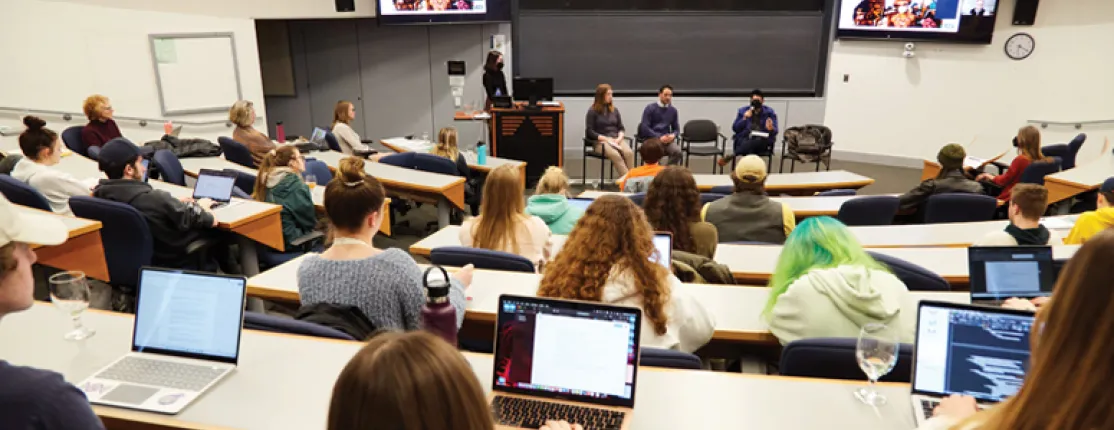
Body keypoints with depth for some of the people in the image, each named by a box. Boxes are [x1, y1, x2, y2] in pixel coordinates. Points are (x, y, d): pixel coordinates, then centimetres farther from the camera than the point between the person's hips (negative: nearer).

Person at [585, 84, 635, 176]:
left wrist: (619, 138, -4)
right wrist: (606, 139, -13)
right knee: (616, 155, -35)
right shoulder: (592, 111, 2)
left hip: (616, 139, 5)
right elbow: (590, 131, -3)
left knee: (629, 153, -29)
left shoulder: (614, 110, 17)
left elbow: (621, 128, 18)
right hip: (600, 141, -4)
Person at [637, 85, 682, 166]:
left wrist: (673, 135, -6)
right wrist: (659, 137, -15)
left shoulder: (673, 110, 15)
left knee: (677, 151, -29)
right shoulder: (650, 108, 2)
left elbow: (676, 128, 19)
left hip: (667, 139, 4)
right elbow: (645, 127, -5)